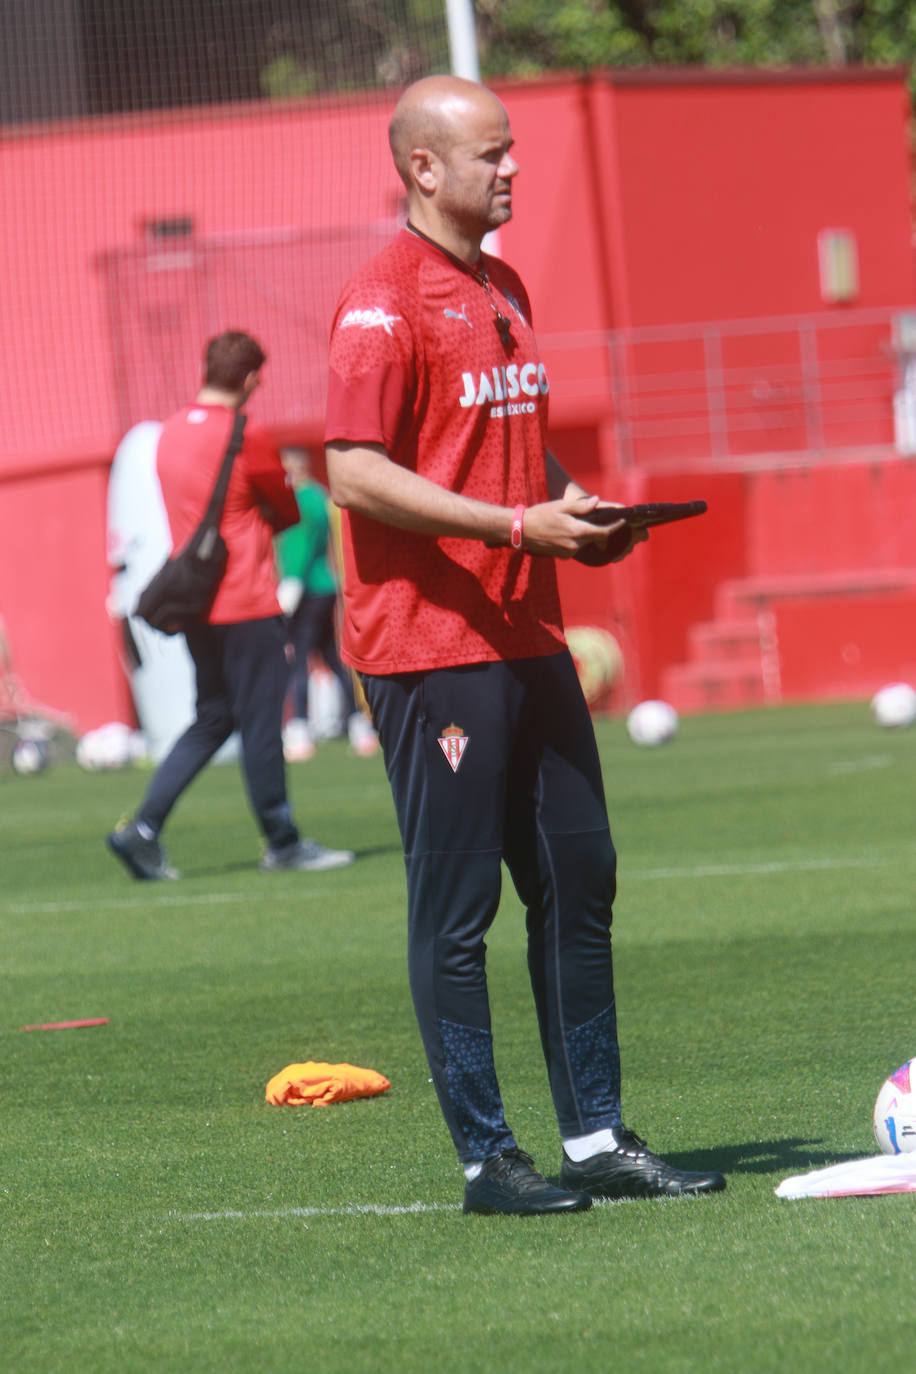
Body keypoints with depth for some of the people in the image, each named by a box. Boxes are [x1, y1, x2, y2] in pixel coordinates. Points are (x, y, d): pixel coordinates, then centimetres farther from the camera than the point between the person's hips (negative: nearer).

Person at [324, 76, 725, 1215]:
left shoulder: (504, 292, 17)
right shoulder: (383, 301, -11)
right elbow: (356, 475, -18)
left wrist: (575, 510, 8)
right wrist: (517, 525, -20)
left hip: (527, 638, 9)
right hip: (429, 644, -9)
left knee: (578, 882, 10)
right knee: (456, 907, -3)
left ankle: (597, 1140, 17)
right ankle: (485, 1159, 2)